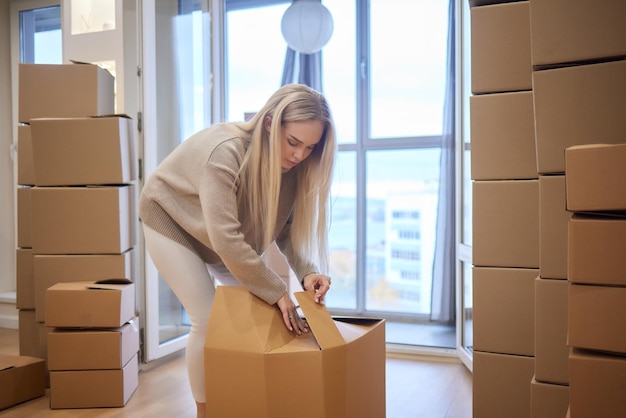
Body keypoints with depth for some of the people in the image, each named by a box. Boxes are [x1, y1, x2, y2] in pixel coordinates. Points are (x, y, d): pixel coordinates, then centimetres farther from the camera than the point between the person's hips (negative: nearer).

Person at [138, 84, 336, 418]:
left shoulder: (292, 165, -18)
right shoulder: (224, 152, -38)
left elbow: (286, 227, -13)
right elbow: (225, 239, -41)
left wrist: (307, 271, -31)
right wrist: (276, 291, -36)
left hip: (224, 234, 6)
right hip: (171, 219, -6)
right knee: (209, 321, -11)